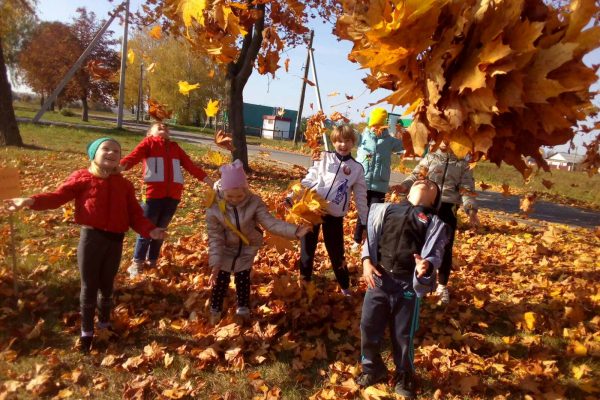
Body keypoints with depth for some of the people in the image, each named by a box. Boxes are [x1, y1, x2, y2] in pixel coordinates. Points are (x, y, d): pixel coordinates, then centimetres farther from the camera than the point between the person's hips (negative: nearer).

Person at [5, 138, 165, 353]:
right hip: (91, 237, -3)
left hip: (116, 240, 3)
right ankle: (86, 332, 25)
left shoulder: (124, 184, 8)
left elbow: (135, 214, 3)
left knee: (107, 286, 18)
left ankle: (105, 324, 38)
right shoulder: (82, 178, -1)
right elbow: (59, 195, -10)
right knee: (89, 287, 7)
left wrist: (150, 230, -13)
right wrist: (32, 201, -27)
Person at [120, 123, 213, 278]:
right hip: (154, 193, -4)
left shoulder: (175, 147, 21)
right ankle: (137, 263, 19)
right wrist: (120, 166, -29)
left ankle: (152, 262, 29)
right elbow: (134, 156, -9)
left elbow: (191, 165, 17)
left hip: (173, 195, 4)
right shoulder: (148, 142, 8)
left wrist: (209, 180, 10)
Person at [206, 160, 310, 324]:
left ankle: (243, 309, 35)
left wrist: (295, 231, -40)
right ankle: (215, 310, 31)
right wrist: (215, 264, -20)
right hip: (225, 249, 0)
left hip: (247, 249, 1)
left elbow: (270, 222, -26)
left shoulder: (254, 202, -24)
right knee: (220, 280, 7)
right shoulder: (214, 208, -25)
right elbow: (215, 238, -18)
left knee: (243, 278, 13)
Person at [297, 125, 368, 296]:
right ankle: (305, 281, 30)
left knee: (336, 252, 6)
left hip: (335, 216, 0)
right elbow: (309, 179, 3)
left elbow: (360, 196, 8)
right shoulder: (324, 158, 4)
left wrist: (366, 221, 7)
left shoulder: (357, 168, 5)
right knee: (307, 248, 9)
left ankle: (345, 286, 27)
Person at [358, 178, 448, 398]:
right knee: (369, 326, 9)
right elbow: (371, 236, 11)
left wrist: (427, 265, -25)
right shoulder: (386, 209, 14)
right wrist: (366, 260, -5)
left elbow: (435, 254, -3)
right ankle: (373, 369, 33)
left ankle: (404, 377, 33)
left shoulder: (435, 223, 9)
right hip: (378, 278, 2)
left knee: (403, 334, 9)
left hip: (407, 284, -1)